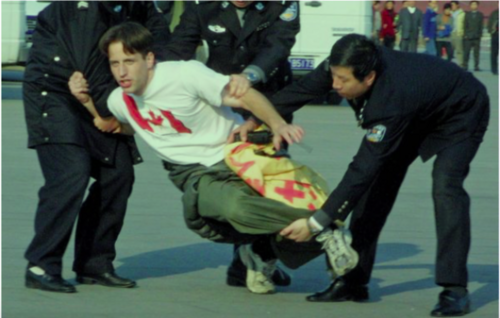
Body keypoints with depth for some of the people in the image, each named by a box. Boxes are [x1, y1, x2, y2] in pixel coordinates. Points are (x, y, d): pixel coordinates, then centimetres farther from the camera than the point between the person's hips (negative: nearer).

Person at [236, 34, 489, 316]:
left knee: (445, 187, -27)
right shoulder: (344, 66, -27)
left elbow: (361, 171, -42)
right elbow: (304, 89, -6)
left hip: (460, 113, -8)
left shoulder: (390, 102, -45)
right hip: (418, 114, 8)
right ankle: (354, 280, 3)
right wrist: (258, 119, -2)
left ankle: (455, 290, -24)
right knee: (379, 180, -1)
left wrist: (316, 222, -40)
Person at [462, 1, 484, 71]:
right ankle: (465, 65, 2)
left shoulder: (480, 15, 8)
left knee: (476, 52, 0)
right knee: (466, 52, -4)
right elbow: (465, 25, 5)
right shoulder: (467, 14, 8)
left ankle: (476, 66, 2)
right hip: (468, 36, 0)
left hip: (477, 37, 0)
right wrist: (465, 34, -4)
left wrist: (480, 34, -3)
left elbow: (481, 26, 6)